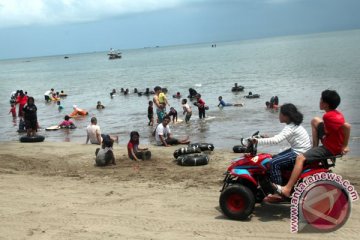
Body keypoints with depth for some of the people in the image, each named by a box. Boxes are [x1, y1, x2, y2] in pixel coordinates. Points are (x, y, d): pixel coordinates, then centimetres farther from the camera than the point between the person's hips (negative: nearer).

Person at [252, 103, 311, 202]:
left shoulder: (290, 128, -20)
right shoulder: (293, 125, 10)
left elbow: (277, 140, -31)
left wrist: (258, 141, -30)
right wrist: (268, 137, 9)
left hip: (300, 154, -11)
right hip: (297, 150, 11)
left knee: (274, 163, -19)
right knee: (274, 158, 16)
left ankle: (278, 193, -17)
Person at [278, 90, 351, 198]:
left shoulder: (329, 116, -27)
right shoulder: (334, 113, 3)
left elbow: (347, 126, -39)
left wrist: (345, 146, -29)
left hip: (331, 148, -10)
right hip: (329, 140, 10)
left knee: (300, 158, -24)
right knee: (315, 120, 22)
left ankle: (287, 189, -28)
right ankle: (315, 148, 22)